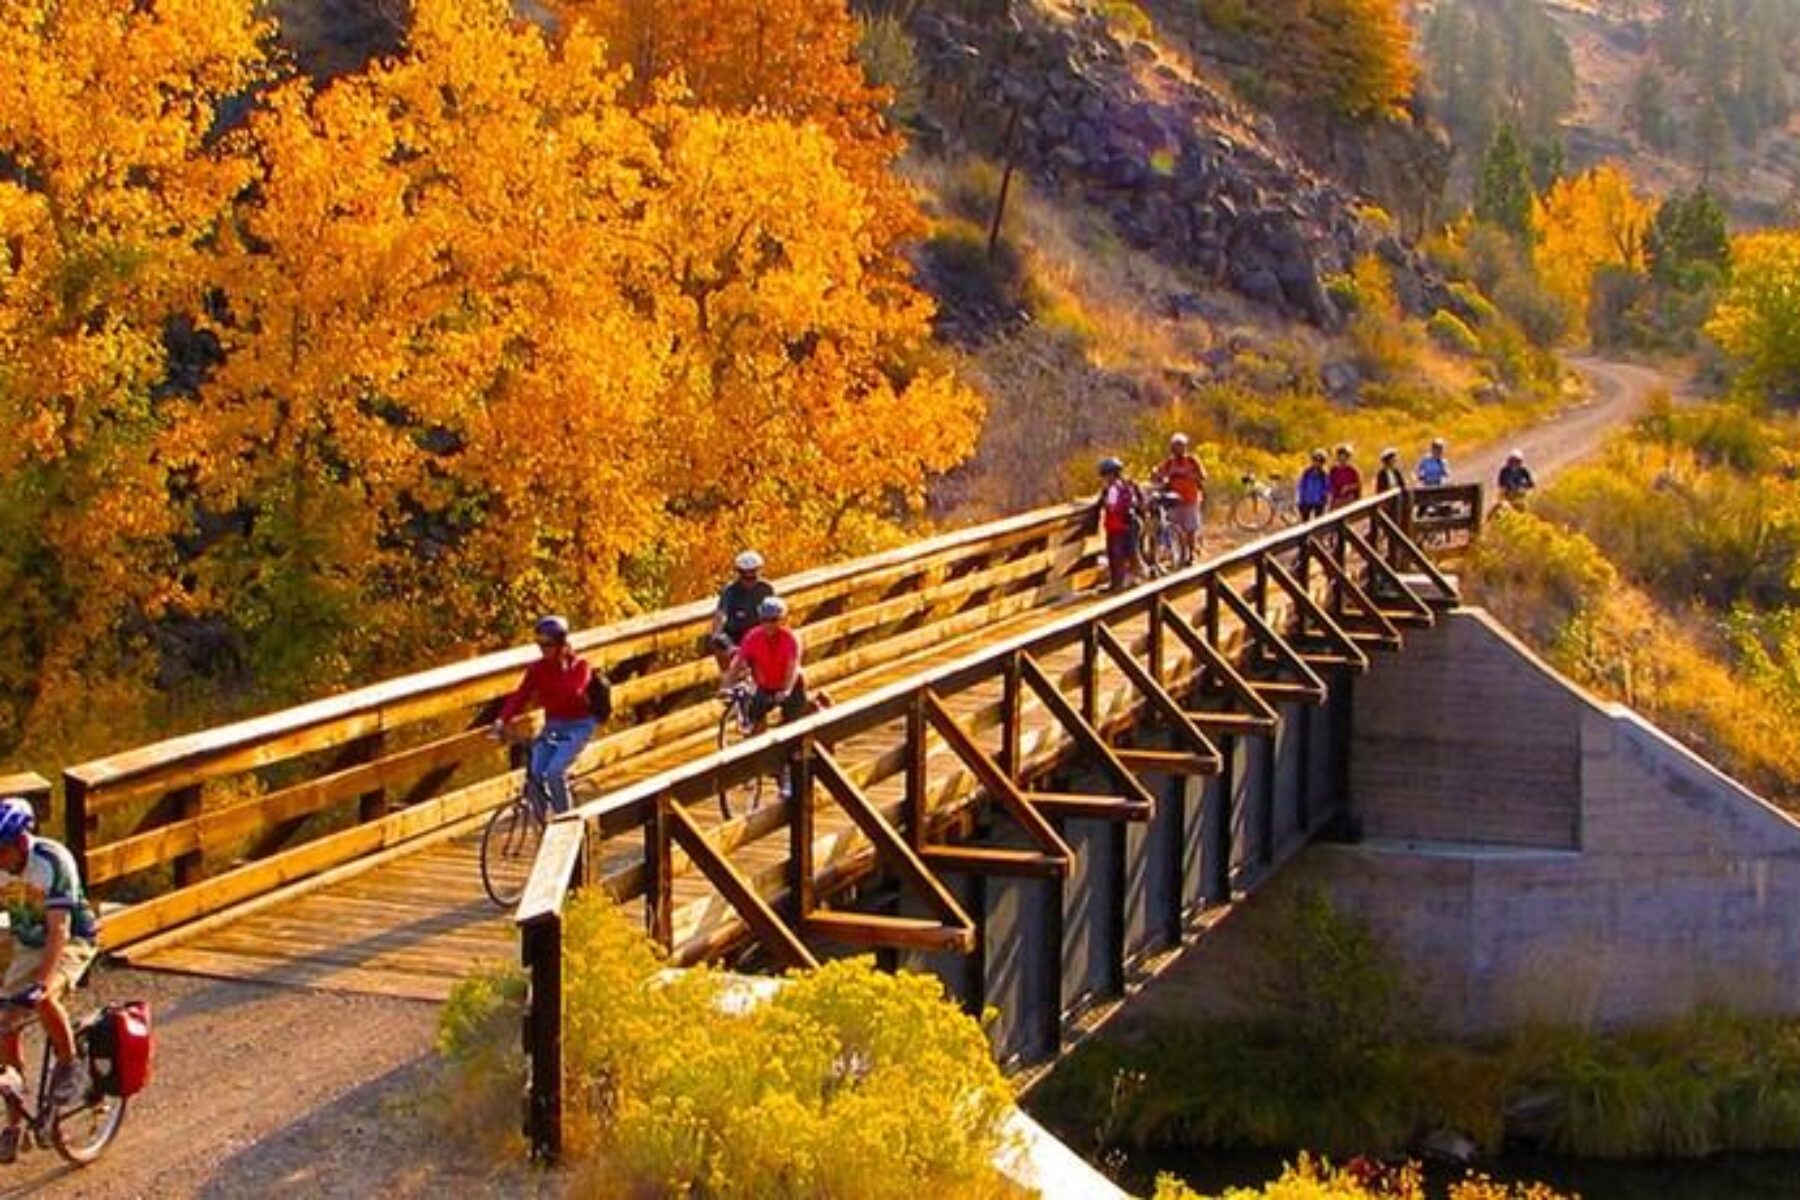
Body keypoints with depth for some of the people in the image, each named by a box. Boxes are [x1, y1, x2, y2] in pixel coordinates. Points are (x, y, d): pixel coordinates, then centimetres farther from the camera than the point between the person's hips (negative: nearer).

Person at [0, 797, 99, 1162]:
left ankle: (69, 1064, -8)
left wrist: (41, 982, -44)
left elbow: (58, 929, -34)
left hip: (71, 942, -5)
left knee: (43, 999, -33)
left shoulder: (53, 862, -29)